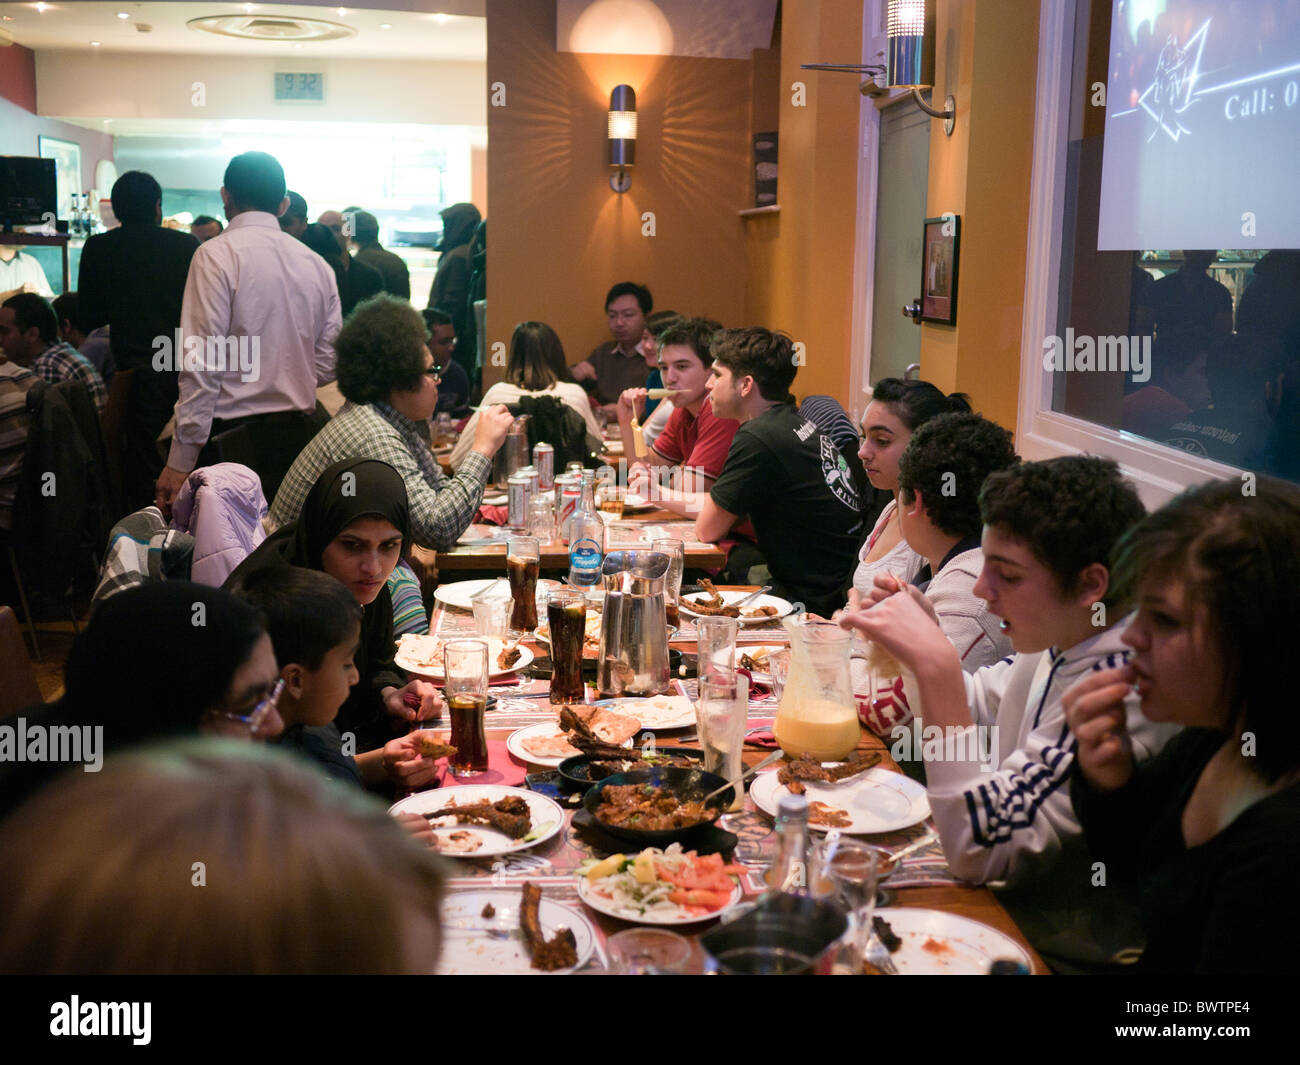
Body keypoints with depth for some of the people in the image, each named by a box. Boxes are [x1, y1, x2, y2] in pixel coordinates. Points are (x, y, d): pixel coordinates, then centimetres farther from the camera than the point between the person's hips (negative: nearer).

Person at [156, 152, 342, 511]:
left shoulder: (217, 256, -8)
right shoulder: (317, 264, 10)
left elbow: (203, 363, -13)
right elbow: (328, 364, 11)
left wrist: (180, 460, -11)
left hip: (233, 435, -6)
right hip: (299, 435, 6)